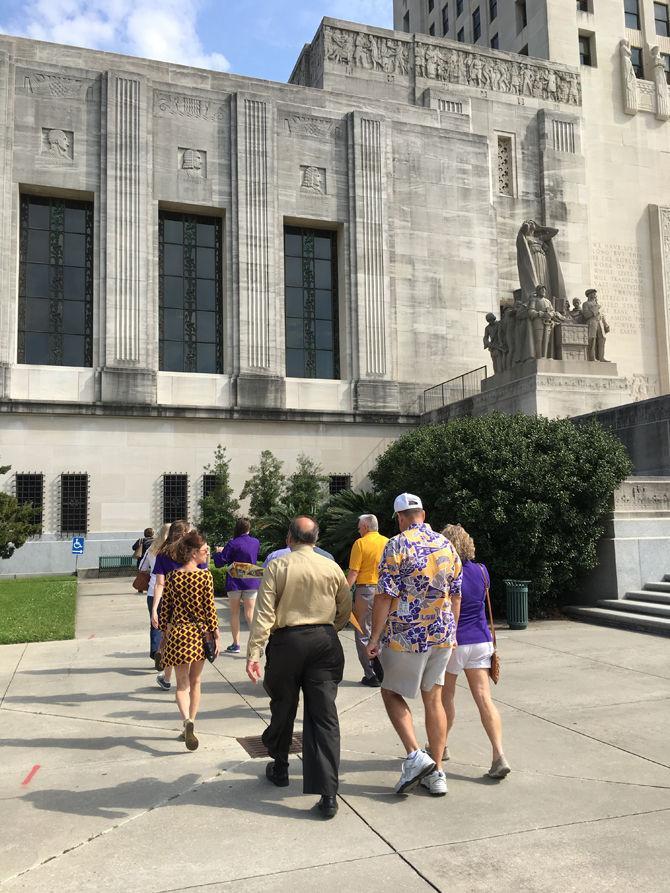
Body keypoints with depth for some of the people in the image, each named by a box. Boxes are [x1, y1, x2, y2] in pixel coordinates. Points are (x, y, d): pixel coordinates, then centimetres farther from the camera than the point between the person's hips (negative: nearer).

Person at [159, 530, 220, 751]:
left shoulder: (172, 577, -2)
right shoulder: (204, 575, -9)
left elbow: (165, 609, 3)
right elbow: (210, 608, -9)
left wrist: (165, 634, 14)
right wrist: (217, 635, -1)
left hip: (178, 633, 1)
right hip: (200, 633, -1)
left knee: (182, 683, 6)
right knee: (195, 682, 15)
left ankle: (187, 720, -17)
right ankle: (189, 727, 21)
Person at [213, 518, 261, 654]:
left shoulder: (233, 544, -12)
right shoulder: (256, 542, 3)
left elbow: (219, 563, -11)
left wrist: (218, 552, 11)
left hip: (235, 582, -3)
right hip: (251, 582, 3)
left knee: (234, 613, 12)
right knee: (250, 613, 3)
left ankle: (236, 644, 18)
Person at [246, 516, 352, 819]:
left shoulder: (276, 566, -5)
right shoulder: (332, 567, 2)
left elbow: (264, 613, -11)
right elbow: (345, 609, 9)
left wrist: (254, 653, -11)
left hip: (287, 641, -1)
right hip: (325, 642, 2)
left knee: (283, 709, 18)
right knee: (324, 715, 1)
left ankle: (279, 769, 38)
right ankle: (328, 794, -4)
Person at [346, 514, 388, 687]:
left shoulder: (360, 543, -7)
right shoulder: (388, 543, 6)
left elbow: (353, 573, -12)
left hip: (365, 590, -5)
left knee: (363, 635, 5)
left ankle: (371, 675, 5)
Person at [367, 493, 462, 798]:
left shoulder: (397, 545, -12)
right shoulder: (447, 546, 6)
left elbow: (385, 596, -15)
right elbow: (455, 595, 12)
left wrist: (374, 637, -8)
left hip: (406, 635, -5)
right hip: (442, 635, 6)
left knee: (391, 692, 12)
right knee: (433, 699, 13)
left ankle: (415, 755, 0)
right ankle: (436, 772, 17)